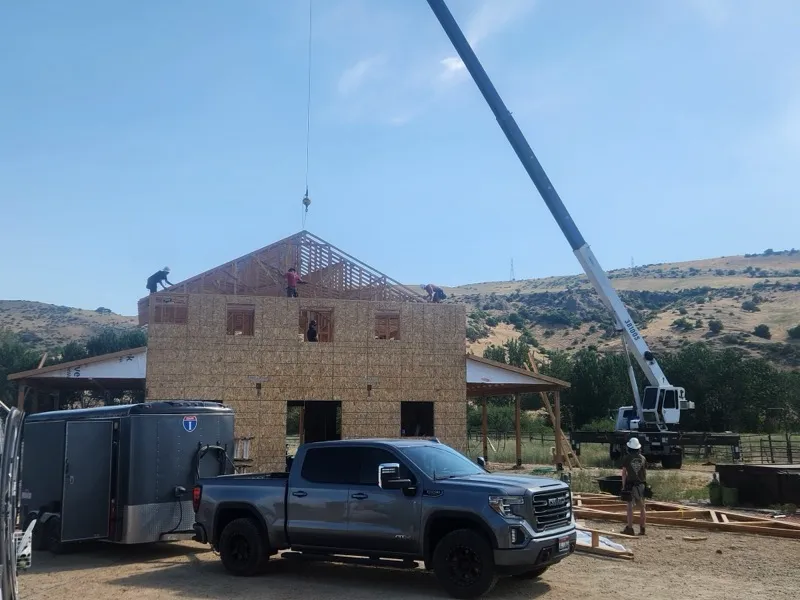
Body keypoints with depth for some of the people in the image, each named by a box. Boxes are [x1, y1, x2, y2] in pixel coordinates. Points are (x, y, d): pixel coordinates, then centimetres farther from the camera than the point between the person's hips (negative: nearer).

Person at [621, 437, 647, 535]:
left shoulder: (627, 458, -4)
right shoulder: (643, 458, 7)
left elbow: (624, 473, -4)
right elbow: (645, 473, 10)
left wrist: (623, 486, 2)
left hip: (630, 484, -4)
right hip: (641, 485, 4)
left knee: (630, 507, -1)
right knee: (642, 507, 10)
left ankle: (630, 528, -2)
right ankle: (642, 528, 12)